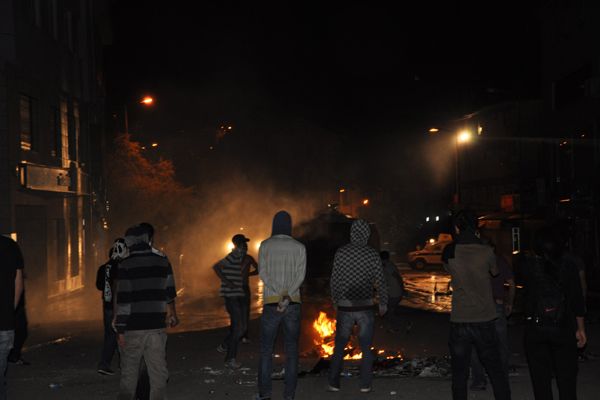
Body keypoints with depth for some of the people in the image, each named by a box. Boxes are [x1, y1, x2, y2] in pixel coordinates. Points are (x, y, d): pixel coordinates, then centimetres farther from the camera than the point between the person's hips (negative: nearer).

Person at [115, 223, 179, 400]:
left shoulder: (125, 265, -8)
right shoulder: (163, 261, 3)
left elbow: (123, 300, -11)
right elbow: (169, 292, 14)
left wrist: (121, 330, -8)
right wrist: (171, 312, 31)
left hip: (133, 327, -2)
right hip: (157, 326, 2)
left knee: (129, 372, 8)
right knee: (158, 372, 6)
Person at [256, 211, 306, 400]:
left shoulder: (265, 245, 2)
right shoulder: (299, 247, 4)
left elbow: (263, 273, -7)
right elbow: (301, 274, -7)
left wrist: (278, 296, -14)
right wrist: (287, 296, -16)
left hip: (271, 302, -1)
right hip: (293, 303, 1)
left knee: (266, 349, 7)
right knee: (291, 350, 6)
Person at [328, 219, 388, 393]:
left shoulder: (341, 252, -4)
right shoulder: (372, 254, -6)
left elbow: (335, 280, 1)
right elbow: (380, 281, -2)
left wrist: (335, 301, 15)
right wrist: (383, 303, 12)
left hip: (345, 307, 1)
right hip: (366, 307, -1)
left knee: (339, 347, 12)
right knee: (366, 348, 11)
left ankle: (333, 383, 13)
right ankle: (365, 385, 11)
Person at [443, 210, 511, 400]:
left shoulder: (449, 252, -5)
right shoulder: (486, 251, -7)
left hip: (458, 322, 0)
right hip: (485, 320, 0)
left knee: (459, 373, 9)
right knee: (496, 371, 12)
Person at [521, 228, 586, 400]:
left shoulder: (528, 266, -7)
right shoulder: (568, 267, -4)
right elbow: (578, 302, 0)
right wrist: (580, 329, 8)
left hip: (535, 329, 0)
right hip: (564, 329, 0)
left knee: (541, 379, 7)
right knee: (566, 379, 8)